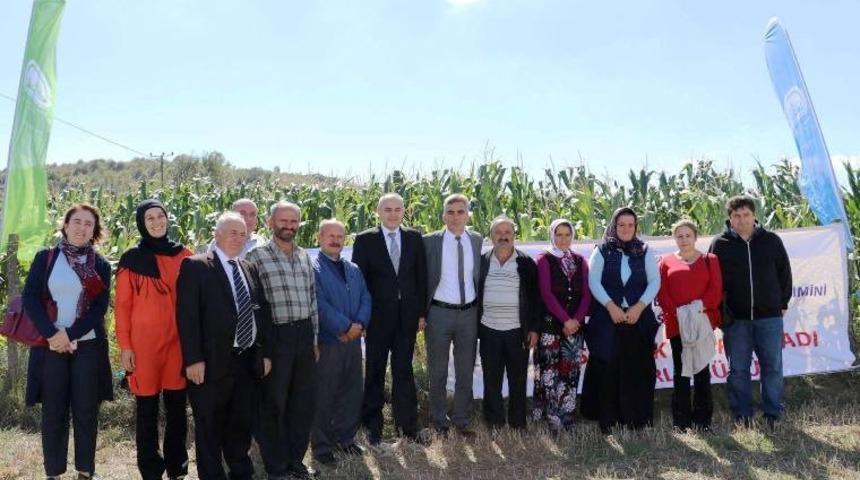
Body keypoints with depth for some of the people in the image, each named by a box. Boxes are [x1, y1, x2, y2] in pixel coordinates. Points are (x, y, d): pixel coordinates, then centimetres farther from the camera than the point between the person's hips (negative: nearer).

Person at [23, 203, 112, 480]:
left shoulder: (101, 265, 6)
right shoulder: (45, 258, 5)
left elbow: (100, 308, -2)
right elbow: (30, 298, -3)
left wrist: (70, 334, -14)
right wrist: (52, 333, -14)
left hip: (88, 346, 0)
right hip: (51, 345, 0)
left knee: (86, 410, 3)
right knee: (53, 411, 3)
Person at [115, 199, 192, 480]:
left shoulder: (183, 255, 7)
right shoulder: (132, 259, 0)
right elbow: (122, 305, 0)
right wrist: (124, 345, -5)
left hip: (178, 341, 2)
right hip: (144, 342, -2)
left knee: (177, 407, 9)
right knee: (147, 408, 5)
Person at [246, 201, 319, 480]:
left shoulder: (305, 257, 12)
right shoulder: (257, 256, -7)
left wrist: (314, 338, 14)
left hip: (304, 334, 6)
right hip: (276, 336, -5)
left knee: (303, 401, 12)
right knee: (273, 403, 7)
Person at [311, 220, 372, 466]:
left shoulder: (353, 269, 14)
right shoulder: (312, 268, -7)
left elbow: (365, 298, 7)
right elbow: (319, 304, -16)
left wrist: (359, 324, -11)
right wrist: (345, 327, -16)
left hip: (353, 340, 6)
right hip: (326, 341, -6)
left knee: (352, 392, 13)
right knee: (324, 396, 3)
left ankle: (345, 438, 28)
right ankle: (322, 446, 15)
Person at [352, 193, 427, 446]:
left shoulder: (414, 238, 4)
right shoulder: (365, 240, -2)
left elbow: (421, 276, 5)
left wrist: (421, 312, 1)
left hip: (407, 316, 2)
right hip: (377, 316, -2)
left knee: (404, 371, 10)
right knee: (375, 372, 9)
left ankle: (407, 424, 22)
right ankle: (373, 425, 21)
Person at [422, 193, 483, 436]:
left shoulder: (478, 241, 3)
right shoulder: (430, 241, -4)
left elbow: (480, 276, 8)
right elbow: (422, 279, -2)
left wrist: (481, 310, 2)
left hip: (469, 313, 2)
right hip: (439, 313, -2)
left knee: (466, 371, 11)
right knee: (438, 371, 10)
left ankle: (462, 420, 25)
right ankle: (439, 419, 25)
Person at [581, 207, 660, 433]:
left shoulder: (645, 252, 10)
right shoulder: (602, 251, 6)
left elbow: (655, 282, 4)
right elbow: (594, 282, -2)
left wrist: (639, 306, -10)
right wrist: (611, 306, -13)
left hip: (639, 319, 1)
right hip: (607, 318, -1)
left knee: (638, 371, 2)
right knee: (608, 369, -3)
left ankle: (637, 422, 10)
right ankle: (607, 422, 4)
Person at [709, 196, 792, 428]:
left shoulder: (771, 241, 4)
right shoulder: (720, 244, 0)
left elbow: (784, 273, 11)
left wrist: (783, 303, 10)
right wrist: (720, 310, -4)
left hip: (769, 316, 1)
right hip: (736, 319, -1)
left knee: (773, 366, 6)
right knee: (738, 369, 4)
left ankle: (773, 414, 17)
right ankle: (742, 415, 13)